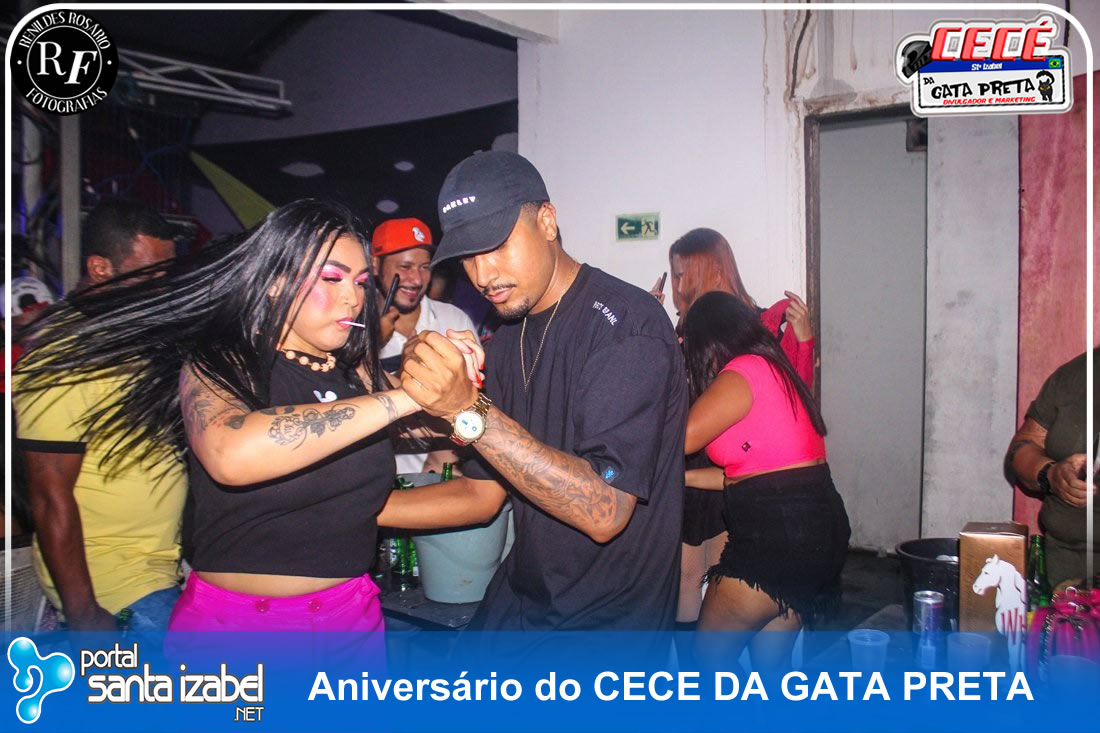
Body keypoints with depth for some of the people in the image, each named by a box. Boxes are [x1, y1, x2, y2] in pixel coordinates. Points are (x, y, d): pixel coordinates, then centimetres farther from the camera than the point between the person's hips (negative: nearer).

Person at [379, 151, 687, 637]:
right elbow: (481, 494, 8)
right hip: (517, 598, 7)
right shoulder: (508, 341, 6)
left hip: (608, 619, -7)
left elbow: (603, 512, -28)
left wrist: (468, 410, -33)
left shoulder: (624, 323, -20)